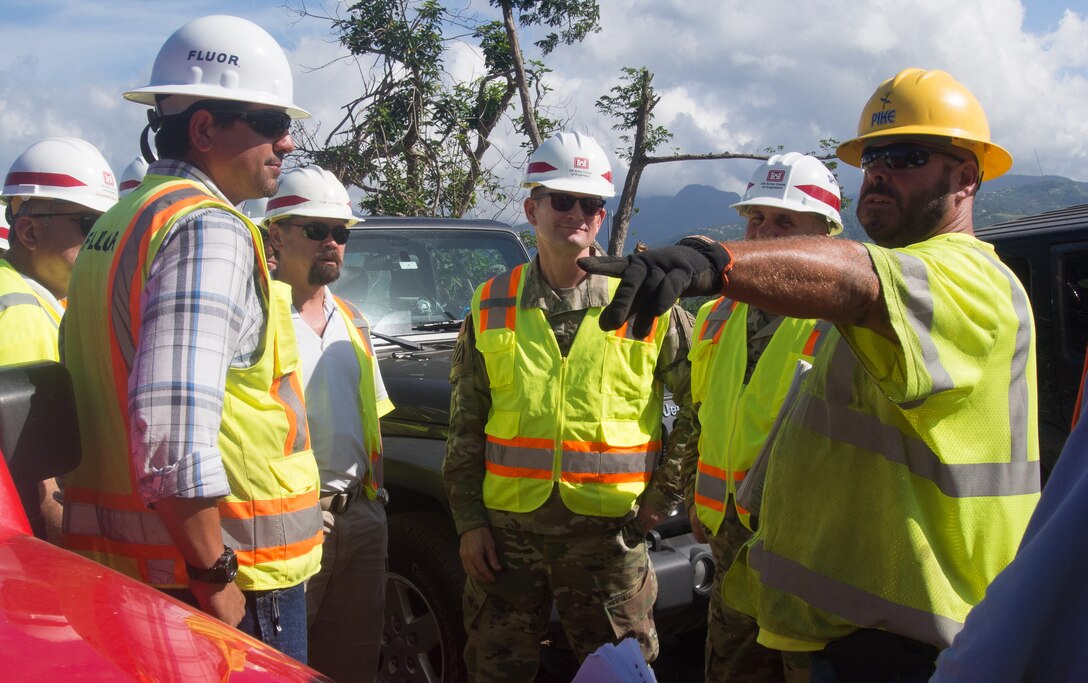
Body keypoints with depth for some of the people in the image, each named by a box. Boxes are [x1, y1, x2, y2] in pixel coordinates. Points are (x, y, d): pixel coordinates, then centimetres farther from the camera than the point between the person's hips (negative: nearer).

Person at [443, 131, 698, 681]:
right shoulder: (491, 305, 5)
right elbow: (465, 427, 7)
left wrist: (663, 493, -1)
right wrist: (468, 521, 1)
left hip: (609, 533, -2)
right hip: (506, 531, 2)